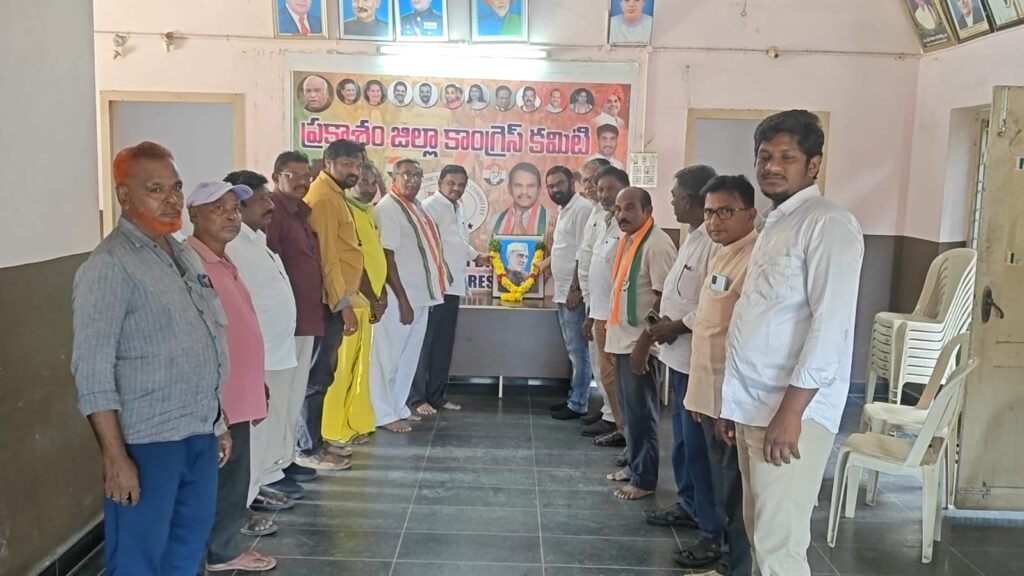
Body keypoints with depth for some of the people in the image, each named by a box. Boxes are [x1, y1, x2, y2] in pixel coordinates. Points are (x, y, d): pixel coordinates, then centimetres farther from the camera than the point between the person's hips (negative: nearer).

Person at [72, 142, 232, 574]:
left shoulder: (186, 255, 12)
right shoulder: (109, 266, -13)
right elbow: (92, 370, -18)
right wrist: (115, 457, -20)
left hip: (200, 436, 8)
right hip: (148, 442, -7)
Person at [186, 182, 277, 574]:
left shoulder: (224, 262, 14)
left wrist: (256, 389, 21)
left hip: (238, 398, 9)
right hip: (213, 403, -9)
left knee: (234, 484, 19)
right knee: (215, 487, 2)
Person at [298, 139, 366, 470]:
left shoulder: (334, 195, 17)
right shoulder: (323, 198, -14)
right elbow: (326, 255, -20)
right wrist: (344, 304, -20)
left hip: (334, 299, 10)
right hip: (330, 301, -10)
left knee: (323, 373, 15)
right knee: (318, 375, -4)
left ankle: (315, 440, 24)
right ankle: (309, 450, 4)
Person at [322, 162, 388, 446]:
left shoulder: (368, 212, 17)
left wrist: (381, 294, 9)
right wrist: (371, 299, -15)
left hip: (368, 300, 10)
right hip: (352, 300, -9)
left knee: (359, 366, 14)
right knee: (341, 367, -5)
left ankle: (354, 424, 22)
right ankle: (334, 430, 2)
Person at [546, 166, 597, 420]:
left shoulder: (583, 208, -14)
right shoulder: (563, 210, 17)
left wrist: (576, 289, -21)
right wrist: (561, 289, 19)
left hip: (574, 292, -10)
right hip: (563, 292, 10)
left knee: (578, 351, -3)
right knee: (573, 351, 15)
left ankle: (578, 404, 3)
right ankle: (574, 397, 23)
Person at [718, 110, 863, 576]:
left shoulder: (829, 224, -11)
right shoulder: (775, 225, 17)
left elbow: (831, 325, -19)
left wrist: (791, 410, -22)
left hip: (791, 410, -9)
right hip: (754, 406, 9)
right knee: (760, 533, 16)